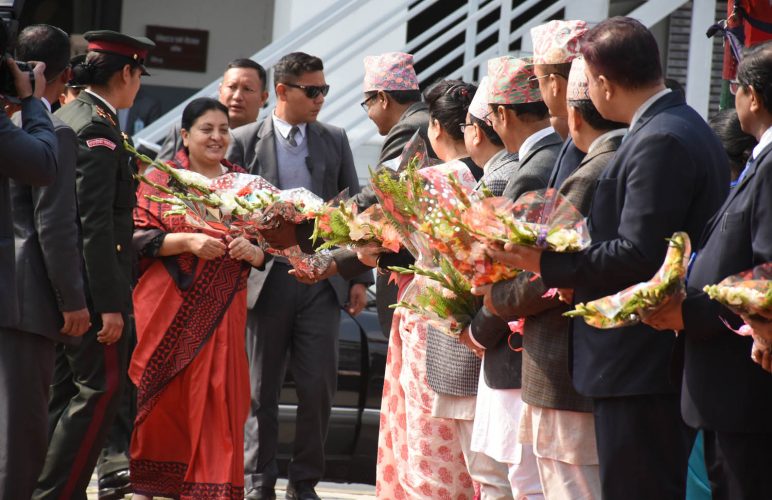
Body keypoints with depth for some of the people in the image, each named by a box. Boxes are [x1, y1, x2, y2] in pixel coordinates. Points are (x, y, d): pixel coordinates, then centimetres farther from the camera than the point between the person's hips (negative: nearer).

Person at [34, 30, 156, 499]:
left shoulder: (64, 118, 13)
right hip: (90, 285, -10)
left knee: (63, 393, 13)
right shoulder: (99, 127, -15)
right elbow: (94, 222, -21)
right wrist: (109, 303, -21)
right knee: (101, 390, -6)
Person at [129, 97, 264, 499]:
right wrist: (188, 242, -17)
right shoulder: (161, 179, 5)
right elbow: (138, 238, -5)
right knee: (160, 398, 0)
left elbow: (266, 250, 14)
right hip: (167, 307, -2)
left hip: (221, 311, 2)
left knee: (216, 401, -4)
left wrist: (252, 251, -8)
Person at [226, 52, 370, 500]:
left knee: (319, 385, -3)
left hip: (323, 278, 1)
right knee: (262, 387, 5)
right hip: (267, 277, -1)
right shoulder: (246, 141, 1)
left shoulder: (335, 140, 9)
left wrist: (359, 277, 5)